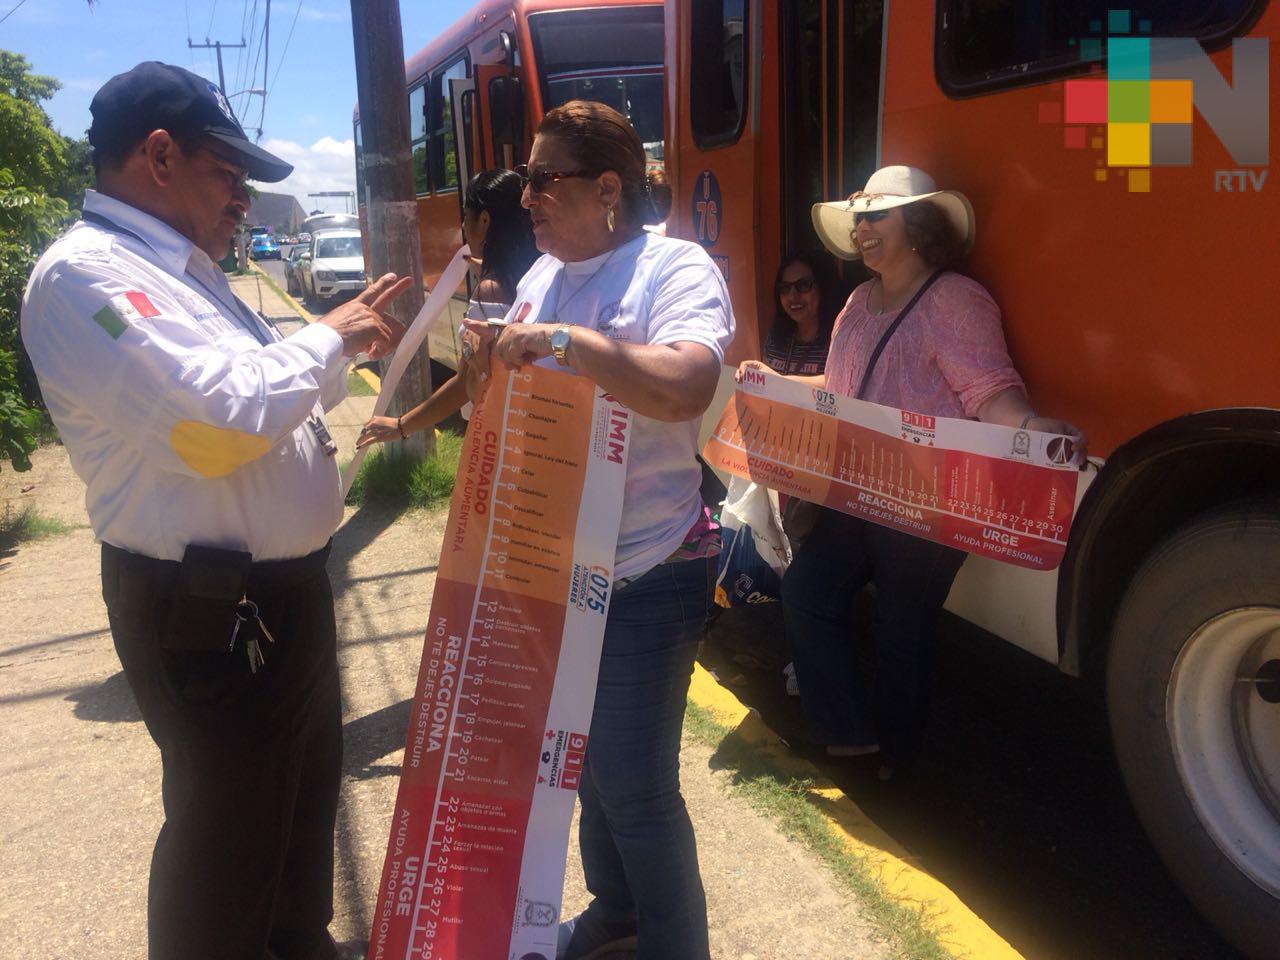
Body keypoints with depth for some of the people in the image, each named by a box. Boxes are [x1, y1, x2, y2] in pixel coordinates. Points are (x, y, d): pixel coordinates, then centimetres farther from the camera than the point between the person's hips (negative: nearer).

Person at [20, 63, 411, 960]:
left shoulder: (181, 275, 12)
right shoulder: (85, 274, -19)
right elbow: (217, 422, -31)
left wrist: (345, 343, 11)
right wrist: (326, 338, -16)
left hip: (283, 589, 11)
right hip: (211, 616, -10)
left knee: (305, 792, 26)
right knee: (226, 826, 8)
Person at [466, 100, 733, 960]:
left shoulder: (676, 269, -14)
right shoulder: (543, 276, 10)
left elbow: (683, 389, -32)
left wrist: (564, 339, -30)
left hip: (645, 575, -8)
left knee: (635, 785, 0)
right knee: (585, 756, 22)